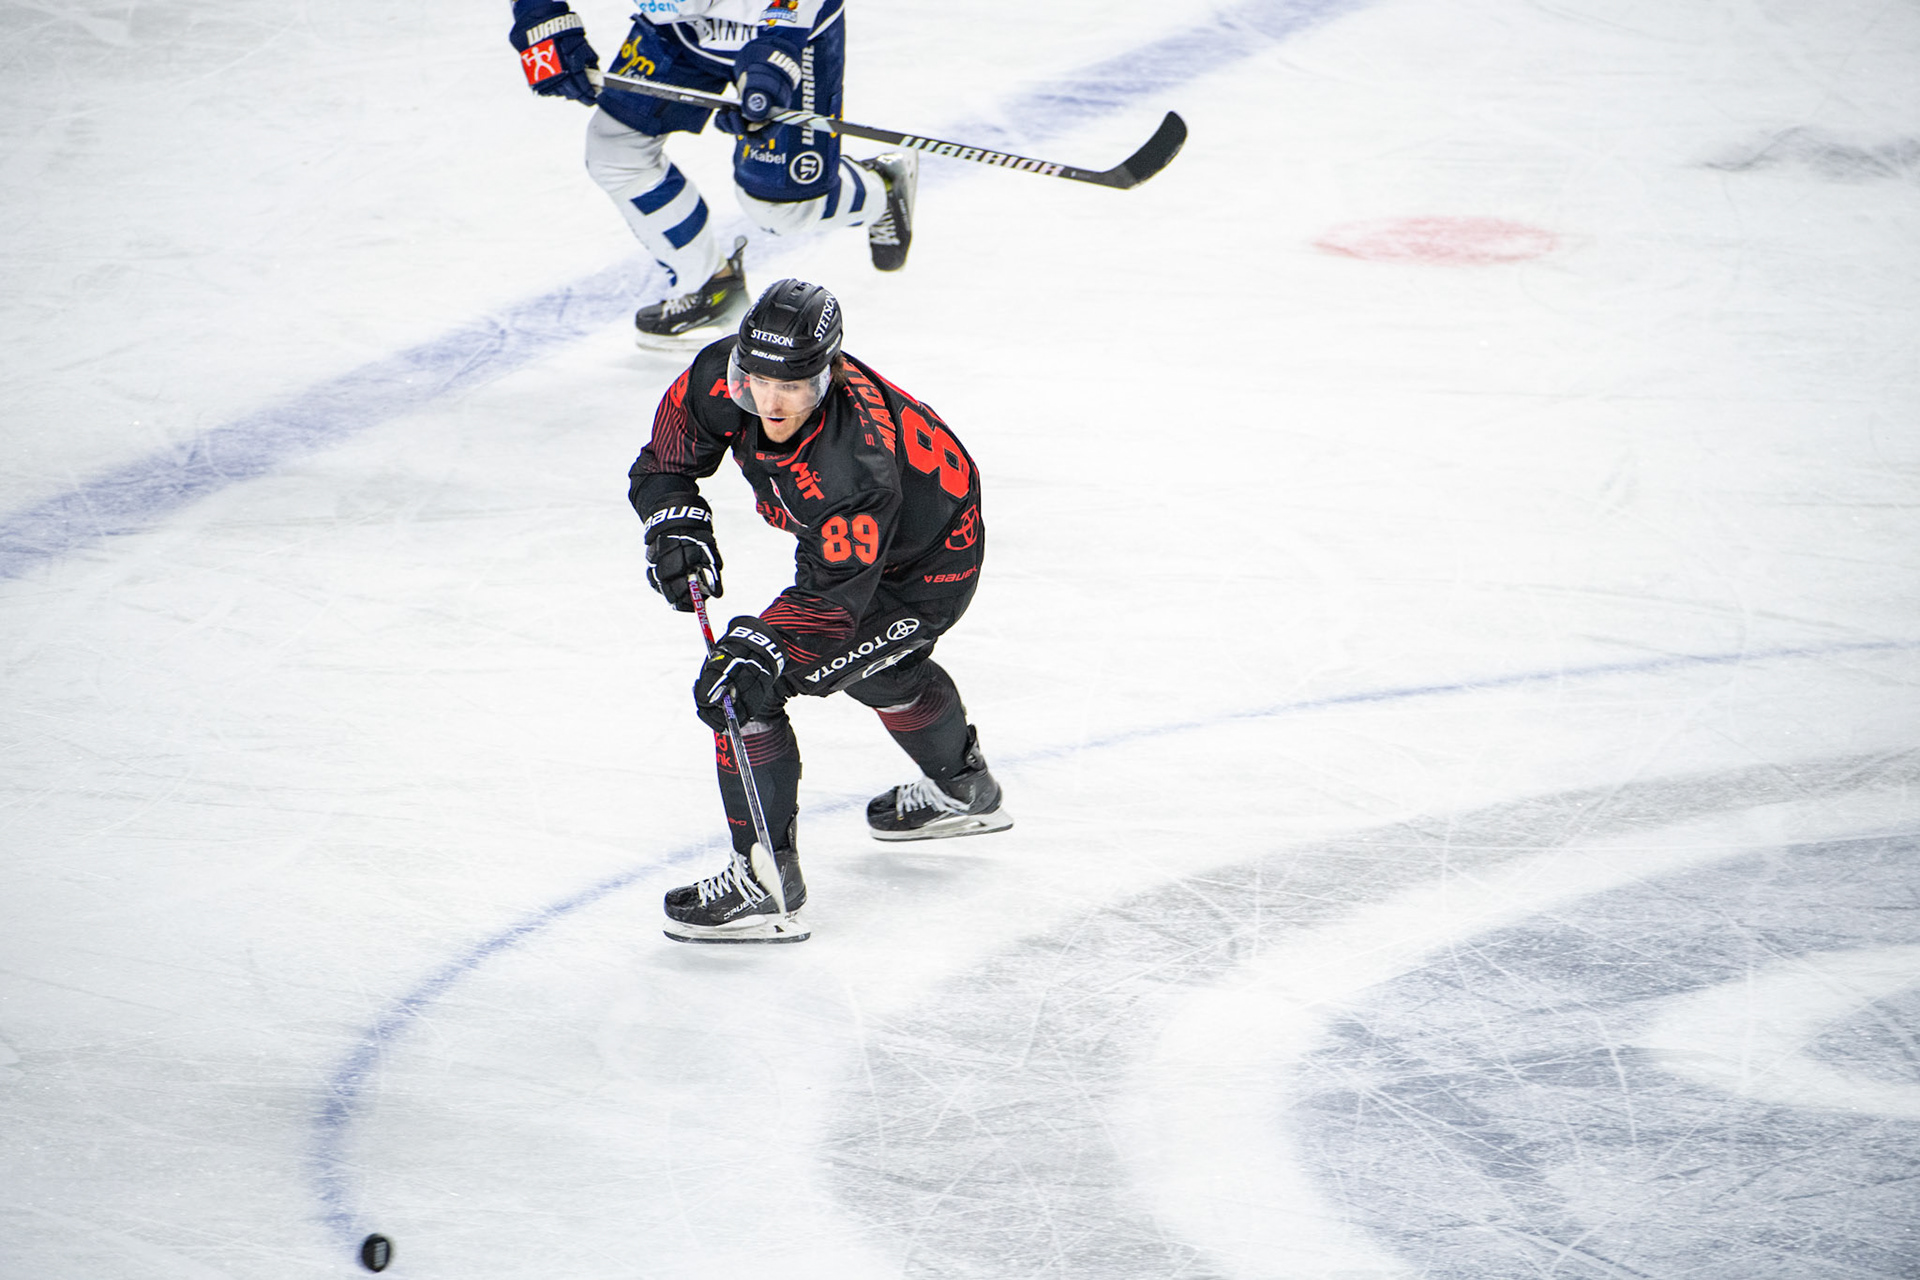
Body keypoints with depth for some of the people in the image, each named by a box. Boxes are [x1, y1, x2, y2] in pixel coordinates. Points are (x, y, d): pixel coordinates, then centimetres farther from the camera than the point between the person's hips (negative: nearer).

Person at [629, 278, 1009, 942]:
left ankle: (766, 880, -12)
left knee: (749, 682, -17)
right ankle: (962, 788, 63)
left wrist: (758, 650, -50)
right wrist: (675, 521, -21)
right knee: (875, 666, 36)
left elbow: (831, 595, -39)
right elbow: (669, 448, -5)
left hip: (926, 571, -9)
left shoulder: (854, 469, -42)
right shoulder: (724, 377, -23)